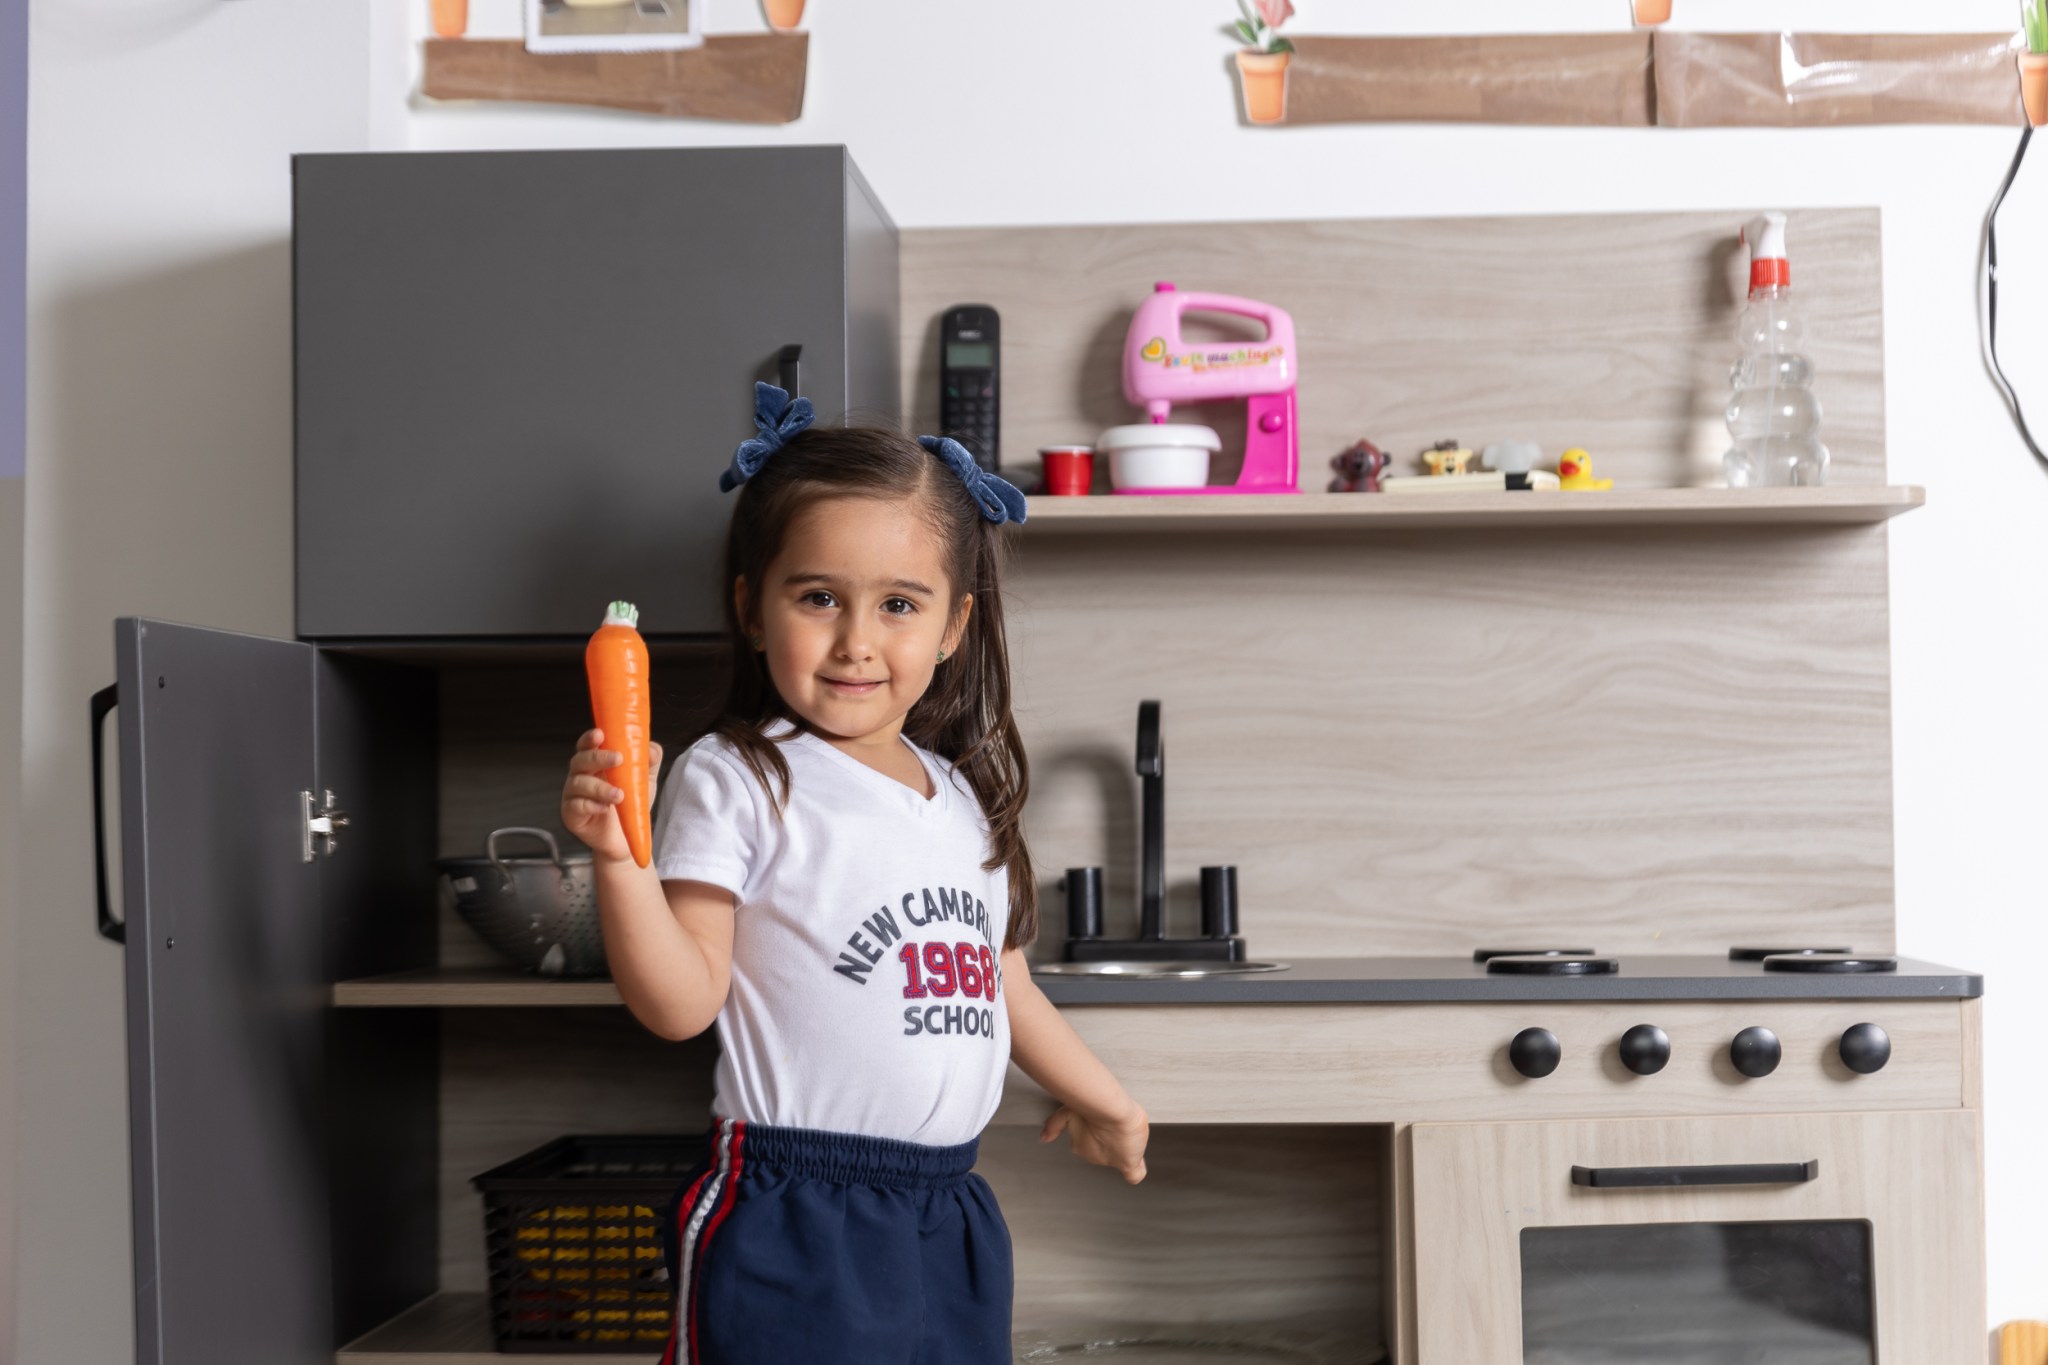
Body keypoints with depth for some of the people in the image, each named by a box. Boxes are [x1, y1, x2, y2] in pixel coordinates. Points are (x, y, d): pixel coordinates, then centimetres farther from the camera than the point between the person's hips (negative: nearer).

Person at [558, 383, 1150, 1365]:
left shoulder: (965, 797, 11)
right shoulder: (733, 782, -8)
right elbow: (681, 1005, -13)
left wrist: (1101, 1098, 34)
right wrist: (618, 858, -27)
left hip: (950, 1217, 6)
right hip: (791, 1222, -6)